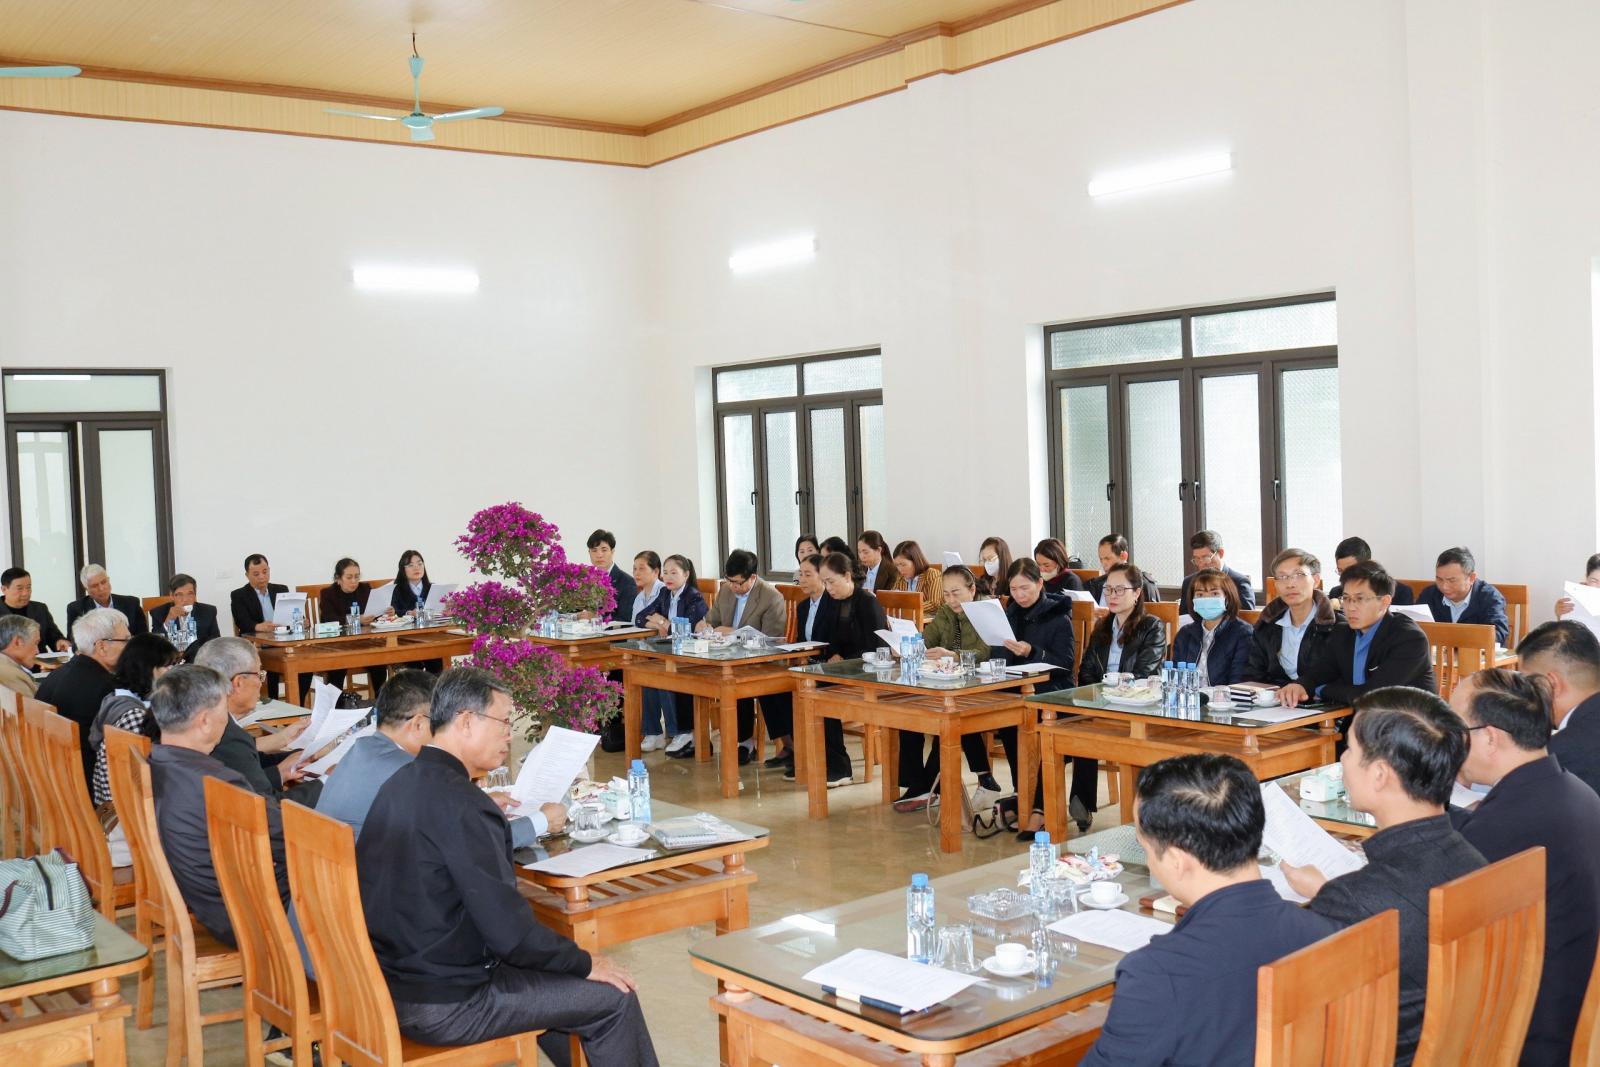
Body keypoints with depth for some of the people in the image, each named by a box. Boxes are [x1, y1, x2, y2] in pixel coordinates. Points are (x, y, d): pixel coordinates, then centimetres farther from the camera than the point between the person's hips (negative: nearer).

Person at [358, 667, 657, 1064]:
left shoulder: (403, 782, 4)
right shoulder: (461, 805, -25)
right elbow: (508, 931, -23)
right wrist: (585, 964, -10)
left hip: (391, 979, 10)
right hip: (442, 1006, -10)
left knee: (547, 969, 29)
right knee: (612, 999, 1)